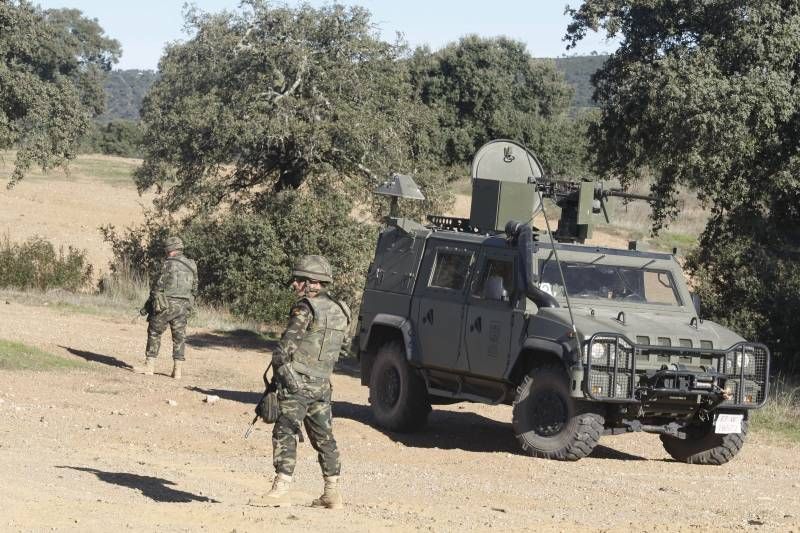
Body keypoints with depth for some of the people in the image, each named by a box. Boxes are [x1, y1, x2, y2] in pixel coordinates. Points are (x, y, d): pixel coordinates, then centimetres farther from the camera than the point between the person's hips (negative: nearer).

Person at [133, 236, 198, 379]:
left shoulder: (169, 264, -10)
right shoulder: (191, 266, 9)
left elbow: (158, 286, -10)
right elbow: (194, 288, 13)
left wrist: (148, 306, -3)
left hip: (166, 304, -6)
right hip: (183, 307, 6)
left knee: (154, 333, 5)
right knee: (179, 338, 8)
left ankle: (149, 366, 5)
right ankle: (177, 370, 5)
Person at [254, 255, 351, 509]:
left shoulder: (305, 308, -13)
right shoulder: (340, 310, 11)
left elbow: (286, 346, -15)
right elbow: (344, 343, 18)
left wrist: (278, 367, 0)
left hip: (297, 383, -7)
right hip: (323, 384, 7)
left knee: (285, 433, -8)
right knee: (324, 437, 14)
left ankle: (280, 490, -14)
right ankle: (332, 492, 17)